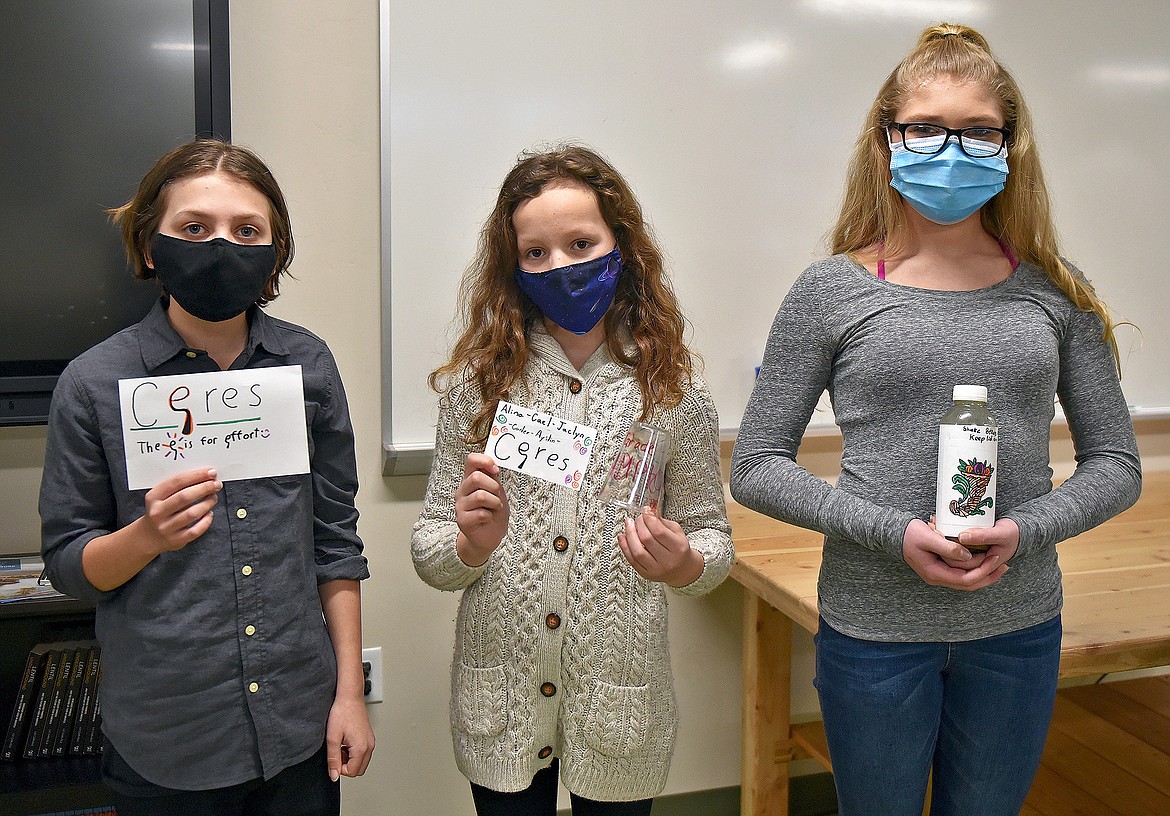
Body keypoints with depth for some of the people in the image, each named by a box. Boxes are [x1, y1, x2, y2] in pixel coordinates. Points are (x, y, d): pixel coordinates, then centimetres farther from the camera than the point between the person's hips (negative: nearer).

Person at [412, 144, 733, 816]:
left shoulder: (673, 391, -5)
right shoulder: (478, 383, -4)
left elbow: (713, 535, 3)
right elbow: (428, 552, 1)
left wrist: (684, 564, -18)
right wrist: (471, 544, -21)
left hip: (620, 706, 0)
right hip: (499, 709, 1)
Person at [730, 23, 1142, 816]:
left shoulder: (1053, 291, 1)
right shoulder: (833, 291, -7)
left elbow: (1117, 465, 5)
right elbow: (756, 467, -6)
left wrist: (1025, 529, -14)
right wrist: (894, 532, -18)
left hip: (1020, 626, 3)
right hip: (876, 630, -2)